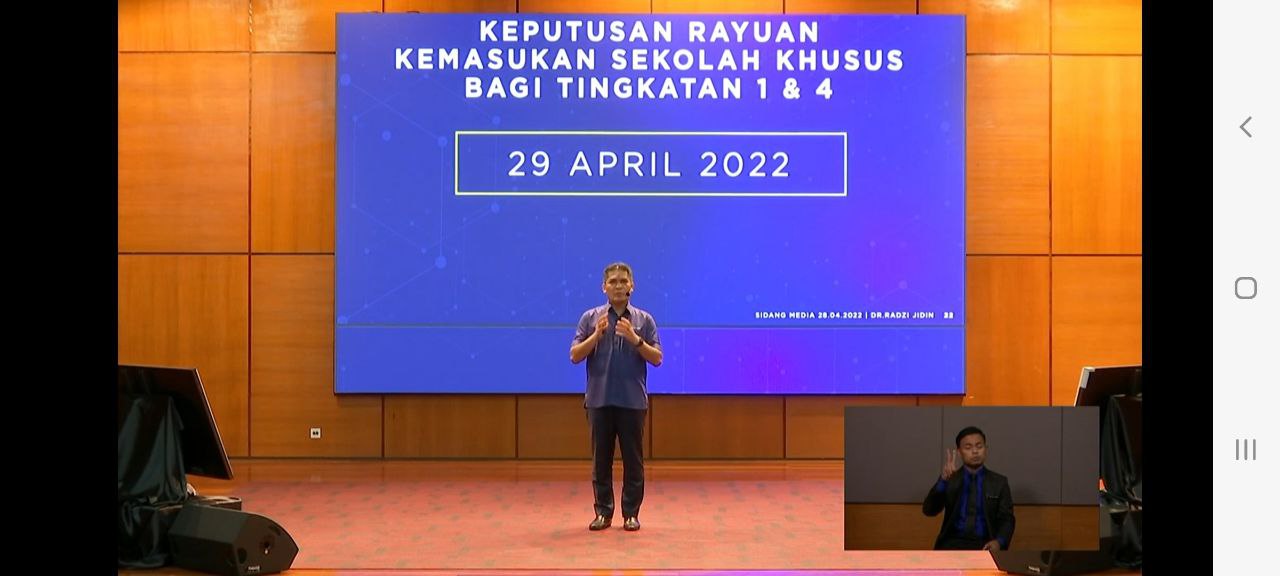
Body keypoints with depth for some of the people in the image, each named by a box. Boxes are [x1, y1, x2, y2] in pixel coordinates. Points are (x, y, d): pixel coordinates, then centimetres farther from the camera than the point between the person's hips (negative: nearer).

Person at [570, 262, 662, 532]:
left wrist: (635, 339, -17)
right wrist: (597, 335, -16)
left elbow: (657, 358, -2)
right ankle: (603, 512, 13)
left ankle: (631, 513, 10)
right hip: (599, 399, 0)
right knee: (601, 458, 4)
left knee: (633, 459, 2)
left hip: (633, 400, 0)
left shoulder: (644, 320, 4)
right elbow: (575, 355, -2)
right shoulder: (591, 318, 4)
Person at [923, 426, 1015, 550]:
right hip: (954, 544, 0)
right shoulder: (950, 479, 10)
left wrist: (999, 541, -14)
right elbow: (929, 510, -3)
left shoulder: (999, 482, 11)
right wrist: (944, 479, -19)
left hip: (985, 545, 0)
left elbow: (1006, 519, 8)